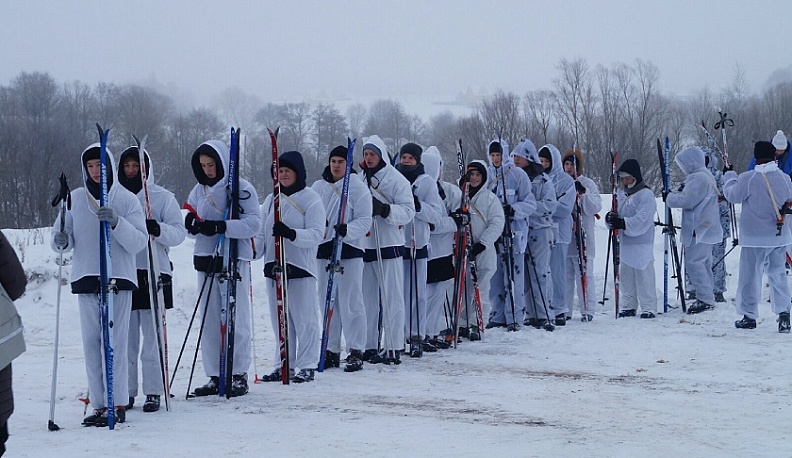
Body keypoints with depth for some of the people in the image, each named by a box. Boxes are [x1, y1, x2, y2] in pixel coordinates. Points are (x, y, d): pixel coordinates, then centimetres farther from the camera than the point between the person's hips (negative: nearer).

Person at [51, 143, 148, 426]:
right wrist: (61, 240, -12)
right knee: (91, 344, 4)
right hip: (85, 278, 4)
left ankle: (117, 405, -4)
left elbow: (139, 242, -5)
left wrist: (116, 222, -21)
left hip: (119, 278, -3)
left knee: (114, 343, -7)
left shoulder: (127, 199, 1)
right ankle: (99, 405, 9)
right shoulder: (75, 200, 10)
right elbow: (62, 234, 12)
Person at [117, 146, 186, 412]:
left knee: (152, 337, -3)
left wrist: (159, 229, -20)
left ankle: (154, 392, 2)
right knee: (125, 337, 3)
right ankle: (126, 391, 9)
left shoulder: (162, 197, 4)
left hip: (153, 273, -3)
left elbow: (179, 233, -1)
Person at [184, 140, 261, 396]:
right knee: (209, 320, 7)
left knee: (236, 319, -2)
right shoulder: (199, 190, 13)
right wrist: (192, 225, -9)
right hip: (206, 260, 6)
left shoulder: (242, 188, -5)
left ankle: (239, 375, 4)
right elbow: (190, 227, 15)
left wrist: (221, 227, -25)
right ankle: (215, 376, 13)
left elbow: (254, 223, -14)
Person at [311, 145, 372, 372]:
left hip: (349, 251, -5)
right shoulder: (318, 187, 10)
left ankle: (355, 351, -1)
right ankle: (331, 350, 15)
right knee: (327, 302, 8)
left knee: (351, 302, -5)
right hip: (323, 250, 5)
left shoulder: (357, 187, -2)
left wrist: (347, 230, -25)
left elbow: (364, 221, -6)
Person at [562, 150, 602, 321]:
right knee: (564, 275, 6)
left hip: (582, 237, -4)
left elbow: (596, 207, -8)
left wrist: (583, 192, -19)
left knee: (584, 274, -4)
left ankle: (587, 309, 0)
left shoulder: (587, 184, 2)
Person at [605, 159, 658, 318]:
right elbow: (616, 212, 13)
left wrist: (623, 223, -29)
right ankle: (628, 306, 19)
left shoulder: (646, 194, -10)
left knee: (643, 275, -6)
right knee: (625, 275, 10)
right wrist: (611, 217, -11)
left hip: (641, 242, -7)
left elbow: (642, 219, -19)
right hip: (625, 241, 7)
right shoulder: (621, 192, 14)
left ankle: (649, 307, -1)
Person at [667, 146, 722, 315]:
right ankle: (708, 296, 21)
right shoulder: (706, 176, 18)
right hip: (705, 228, 11)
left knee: (694, 262, -11)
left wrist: (670, 197, -6)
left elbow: (687, 200, -20)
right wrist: (679, 193, 5)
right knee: (703, 262, 15)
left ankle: (705, 299, -10)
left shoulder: (698, 178, -17)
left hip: (699, 229, -11)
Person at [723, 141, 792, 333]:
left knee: (750, 275, 7)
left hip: (754, 237, -4)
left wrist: (729, 175, 11)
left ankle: (749, 315, 12)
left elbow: (733, 196, -3)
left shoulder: (748, 179, -16)